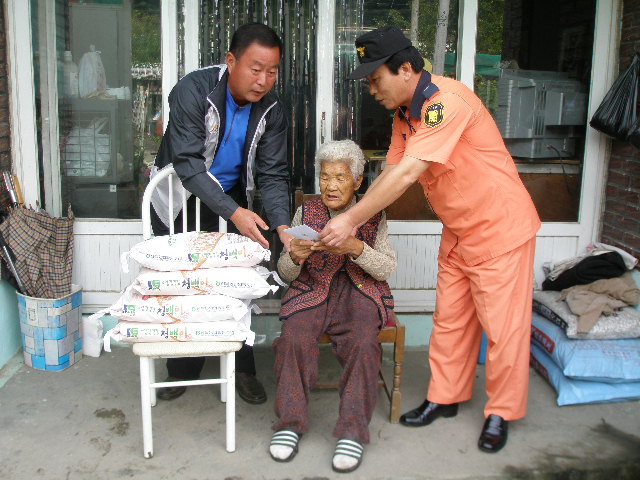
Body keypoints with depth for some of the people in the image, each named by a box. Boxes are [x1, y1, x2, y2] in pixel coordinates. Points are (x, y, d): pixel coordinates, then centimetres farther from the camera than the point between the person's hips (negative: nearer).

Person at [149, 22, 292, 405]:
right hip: (180, 197, -2)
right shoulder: (194, 90, -26)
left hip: (232, 200, 3)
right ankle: (182, 371, 21)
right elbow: (188, 162, -31)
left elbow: (273, 174, -14)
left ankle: (243, 368, 16)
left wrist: (283, 226, -32)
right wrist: (234, 212, -42)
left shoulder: (271, 109, -14)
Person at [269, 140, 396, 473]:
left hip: (360, 292, -1)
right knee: (294, 337, -28)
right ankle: (290, 422, -11)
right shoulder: (306, 212, 7)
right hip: (312, 291, 1)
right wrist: (294, 257, -19)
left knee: (362, 343, -30)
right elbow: (285, 273, 6)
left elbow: (387, 269, -4)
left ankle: (353, 430, -17)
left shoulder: (373, 215, 4)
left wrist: (356, 248, -23)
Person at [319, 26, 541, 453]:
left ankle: (501, 414, 19)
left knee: (503, 326, 3)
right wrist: (351, 222, -7)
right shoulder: (406, 113, 4)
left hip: (500, 227, -8)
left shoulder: (446, 102, -27)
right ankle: (445, 397, 28)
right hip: (458, 231, 9)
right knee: (450, 319, 14)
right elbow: (391, 174, 3)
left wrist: (352, 219, -29)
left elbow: (407, 174, -32)